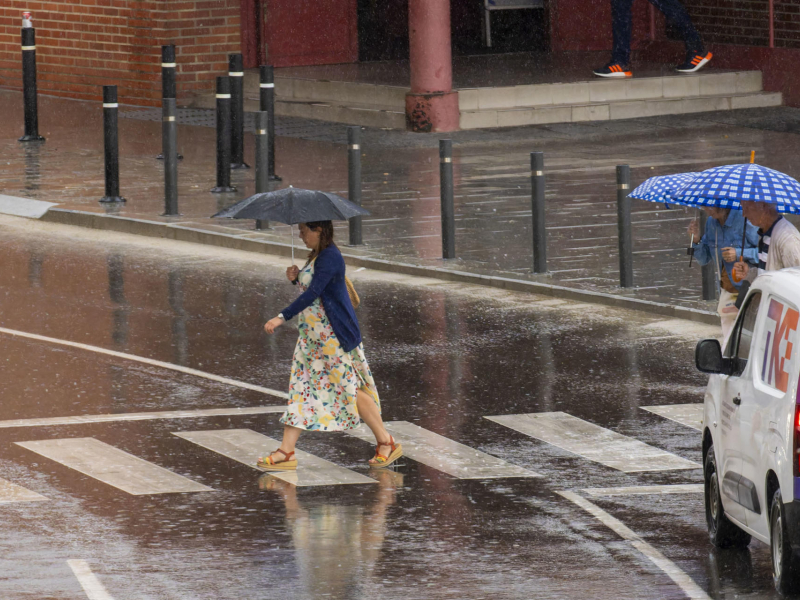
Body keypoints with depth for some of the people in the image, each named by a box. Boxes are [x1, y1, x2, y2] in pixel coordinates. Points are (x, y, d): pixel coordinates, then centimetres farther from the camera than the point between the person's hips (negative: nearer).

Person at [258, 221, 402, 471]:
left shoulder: (330, 257, -19)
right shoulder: (316, 256, 13)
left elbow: (313, 293, -28)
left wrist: (282, 318, -32)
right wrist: (296, 278, 3)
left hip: (334, 335, -10)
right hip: (312, 333, 10)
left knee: (350, 389, -3)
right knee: (300, 385, 5)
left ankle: (387, 443, 8)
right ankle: (286, 452, 4)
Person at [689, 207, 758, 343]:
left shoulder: (745, 221, -15)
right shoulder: (711, 223, 8)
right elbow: (704, 259, 16)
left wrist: (739, 254, -22)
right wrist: (696, 240, -1)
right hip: (726, 291, 7)